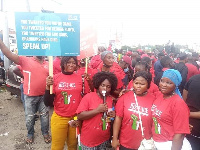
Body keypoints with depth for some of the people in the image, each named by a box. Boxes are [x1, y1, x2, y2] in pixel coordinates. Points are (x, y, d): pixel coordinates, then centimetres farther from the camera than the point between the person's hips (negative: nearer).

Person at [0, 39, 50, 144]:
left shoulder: (48, 64, 4)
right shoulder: (26, 60, -6)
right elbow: (9, 55, -17)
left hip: (44, 95, 2)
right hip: (30, 96, -2)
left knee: (44, 116, 15)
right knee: (29, 117, 14)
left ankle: (45, 133, 36)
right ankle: (30, 134, 38)